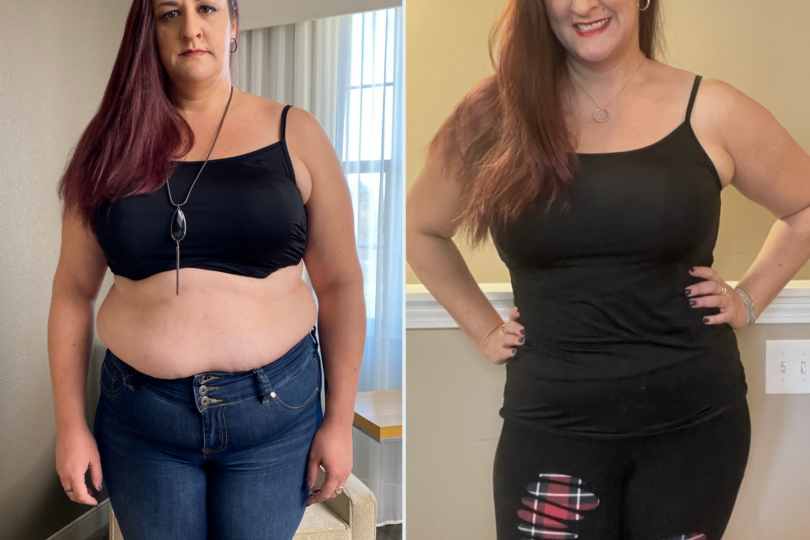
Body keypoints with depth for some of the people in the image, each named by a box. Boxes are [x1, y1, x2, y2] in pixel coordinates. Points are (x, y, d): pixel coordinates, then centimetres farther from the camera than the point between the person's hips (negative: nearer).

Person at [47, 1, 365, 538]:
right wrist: (71, 425, 3)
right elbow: (73, 291, 5)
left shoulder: (294, 134, -2)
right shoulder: (114, 144, 2)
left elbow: (341, 284, -1)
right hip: (142, 421, 1)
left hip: (274, 412, -1)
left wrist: (339, 420, -3)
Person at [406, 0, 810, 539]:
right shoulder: (497, 115, -2)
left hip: (695, 421, 1)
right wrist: (484, 327, 6)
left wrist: (748, 300, 3)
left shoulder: (710, 112, -2)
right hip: (551, 425, 0)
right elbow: (422, 229, 13)